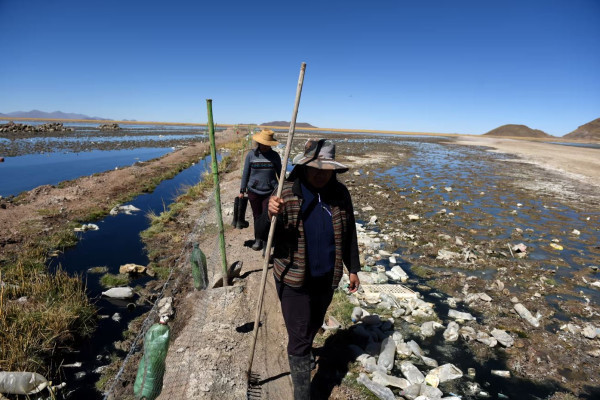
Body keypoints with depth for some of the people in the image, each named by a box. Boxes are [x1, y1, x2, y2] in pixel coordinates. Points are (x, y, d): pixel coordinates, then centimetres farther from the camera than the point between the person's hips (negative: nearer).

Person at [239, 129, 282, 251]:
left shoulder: (275, 155, 0)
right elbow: (245, 173, 5)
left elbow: (280, 173, 9)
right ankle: (258, 240, 28)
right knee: (257, 217, 11)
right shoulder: (251, 155, -1)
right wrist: (242, 191, 6)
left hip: (269, 192, -1)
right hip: (253, 192, 1)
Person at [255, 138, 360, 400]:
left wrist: (353, 268, 9)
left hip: (327, 278, 4)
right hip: (294, 279, -4)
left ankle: (303, 350, 59)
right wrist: (271, 214, -38)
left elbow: (348, 234, 4)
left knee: (314, 326, 27)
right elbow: (262, 234, -17)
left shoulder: (340, 193, -7)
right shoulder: (287, 193, -18)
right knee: (299, 338, 5)